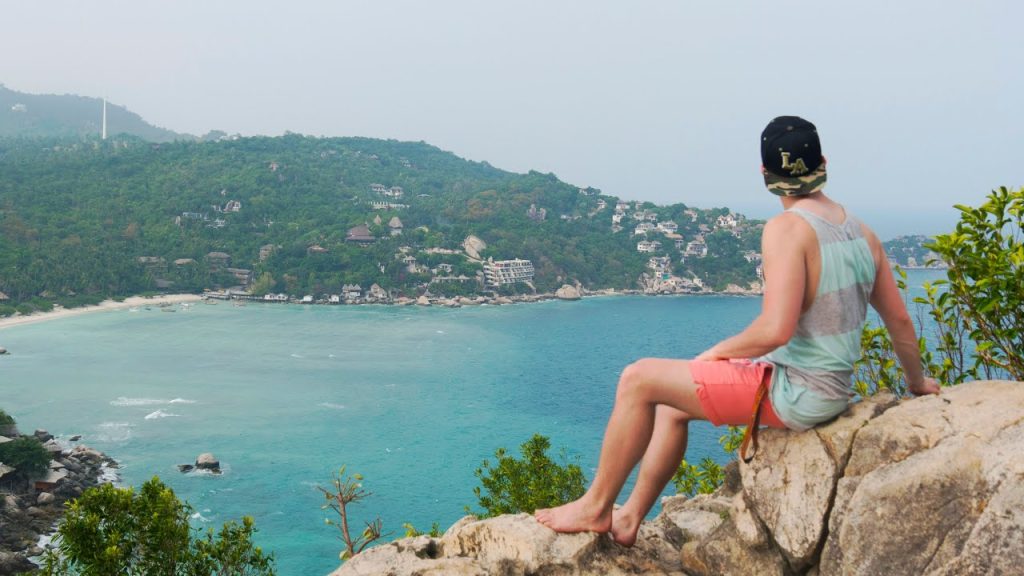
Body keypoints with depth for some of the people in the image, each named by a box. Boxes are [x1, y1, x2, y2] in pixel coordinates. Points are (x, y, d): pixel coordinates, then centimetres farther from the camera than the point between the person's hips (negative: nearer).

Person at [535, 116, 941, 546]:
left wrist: (718, 352, -10)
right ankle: (629, 519, 24)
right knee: (672, 405, 20)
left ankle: (595, 507, 9)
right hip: (830, 392, 9)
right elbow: (900, 321, 12)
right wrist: (917, 382, 29)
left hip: (791, 392, -9)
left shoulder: (787, 228, -19)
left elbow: (775, 330, -28)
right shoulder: (861, 232, 5)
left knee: (638, 380, -2)